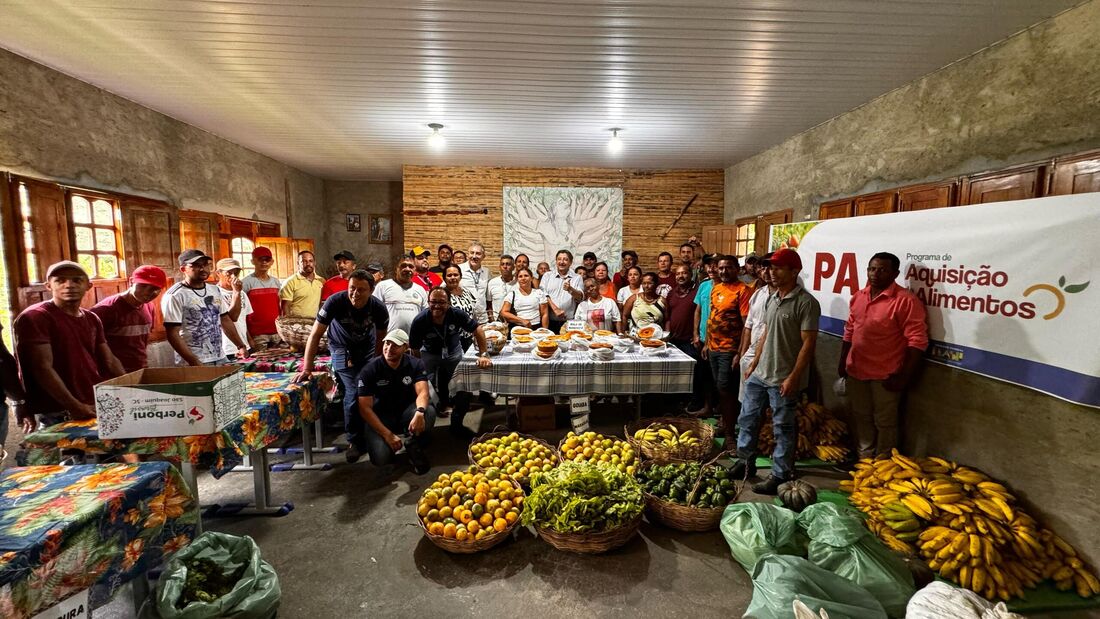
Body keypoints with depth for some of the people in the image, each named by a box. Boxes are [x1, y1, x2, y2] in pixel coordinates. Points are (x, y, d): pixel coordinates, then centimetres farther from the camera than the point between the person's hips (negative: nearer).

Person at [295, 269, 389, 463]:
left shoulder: (378, 308, -23)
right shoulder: (335, 302, -29)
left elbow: (380, 338, -7)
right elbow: (315, 334, -25)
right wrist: (307, 368, -29)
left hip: (367, 348, 2)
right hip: (342, 349, -2)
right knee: (353, 394, -14)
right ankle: (355, 441, 4)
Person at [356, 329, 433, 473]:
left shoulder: (415, 364, -9)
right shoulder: (370, 370, -14)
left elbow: (422, 392, -23)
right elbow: (365, 408, -15)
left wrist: (419, 412, -47)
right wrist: (388, 434, -23)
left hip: (407, 411, 1)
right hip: (381, 417, -1)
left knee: (429, 411, -32)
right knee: (380, 458, -26)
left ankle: (414, 448, -5)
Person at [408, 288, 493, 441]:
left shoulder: (457, 314, -26)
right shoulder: (419, 321, -26)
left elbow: (478, 330, -21)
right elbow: (415, 349, -14)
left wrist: (484, 355, -31)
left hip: (454, 352, 1)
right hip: (430, 354, -1)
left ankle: (457, 425, 11)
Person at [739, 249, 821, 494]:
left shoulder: (806, 303, -14)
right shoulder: (772, 298, 9)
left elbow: (808, 343, -16)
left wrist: (793, 377, -19)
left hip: (783, 379, -8)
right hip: (760, 374, 8)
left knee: (783, 428, 6)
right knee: (747, 418, 16)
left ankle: (780, 476, 21)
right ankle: (745, 462, 32)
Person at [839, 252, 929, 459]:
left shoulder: (906, 301, -16)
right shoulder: (858, 297, 6)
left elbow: (917, 341, -17)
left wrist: (904, 376, -18)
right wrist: (843, 361, 14)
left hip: (885, 375, -6)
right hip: (856, 371, 6)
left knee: (884, 423, 9)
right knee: (861, 417, 19)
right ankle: (864, 458, 36)